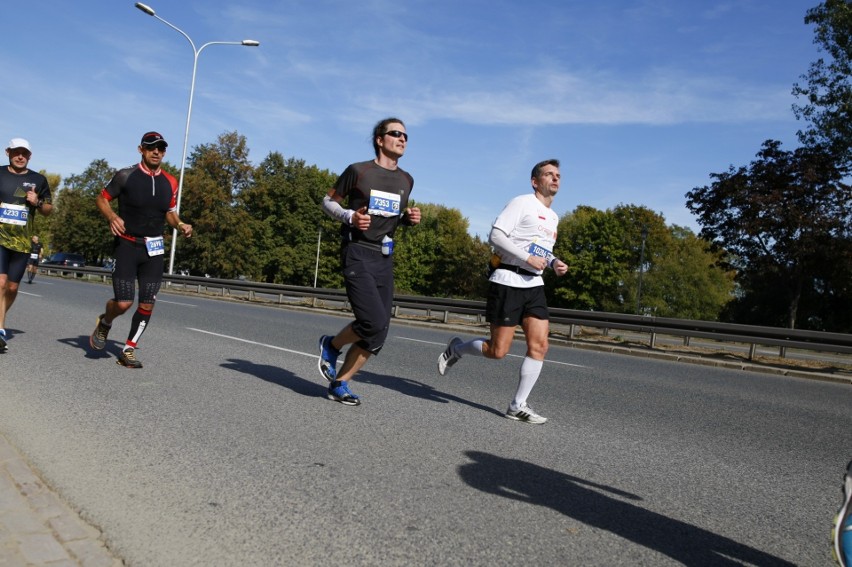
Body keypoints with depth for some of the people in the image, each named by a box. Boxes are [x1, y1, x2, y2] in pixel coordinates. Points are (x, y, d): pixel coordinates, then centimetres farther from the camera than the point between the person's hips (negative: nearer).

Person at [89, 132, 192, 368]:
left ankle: (128, 350, 18)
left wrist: (180, 225, -2)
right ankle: (104, 323, 25)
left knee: (147, 305, 1)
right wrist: (112, 217, -16)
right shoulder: (126, 176, -5)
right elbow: (101, 198, 4)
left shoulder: (170, 182, 6)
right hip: (126, 245, -4)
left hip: (154, 249, 4)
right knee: (123, 303, -10)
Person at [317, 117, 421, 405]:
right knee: (374, 322, -19)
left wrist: (409, 218, 3)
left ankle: (339, 384, 19)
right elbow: (328, 201, 5)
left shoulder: (406, 180, 12)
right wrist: (349, 216, -14)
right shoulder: (358, 171, -3)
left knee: (377, 335, 3)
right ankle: (331, 345, 11)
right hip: (358, 253, -6)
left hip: (385, 257, 6)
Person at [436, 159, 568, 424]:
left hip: (534, 285, 8)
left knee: (539, 345, -5)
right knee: (497, 351, -5)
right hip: (508, 281, -8)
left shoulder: (553, 217, 20)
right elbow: (495, 236, -14)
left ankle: (518, 406, 5)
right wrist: (527, 258, -19)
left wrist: (554, 262, 12)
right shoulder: (522, 203, -5)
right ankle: (456, 348, 24)